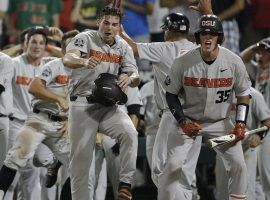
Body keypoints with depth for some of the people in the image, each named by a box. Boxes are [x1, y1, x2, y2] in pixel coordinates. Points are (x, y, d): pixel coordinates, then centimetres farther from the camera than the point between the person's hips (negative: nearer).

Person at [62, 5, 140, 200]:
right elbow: (68, 59, -27)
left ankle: (125, 183, -17)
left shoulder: (123, 47, 7)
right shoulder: (85, 39, -7)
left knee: (130, 134, -23)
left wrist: (129, 78, -24)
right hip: (82, 104, -3)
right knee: (81, 155, -3)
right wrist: (84, 61, -50)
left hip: (109, 106, 3)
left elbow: (136, 78, 1)